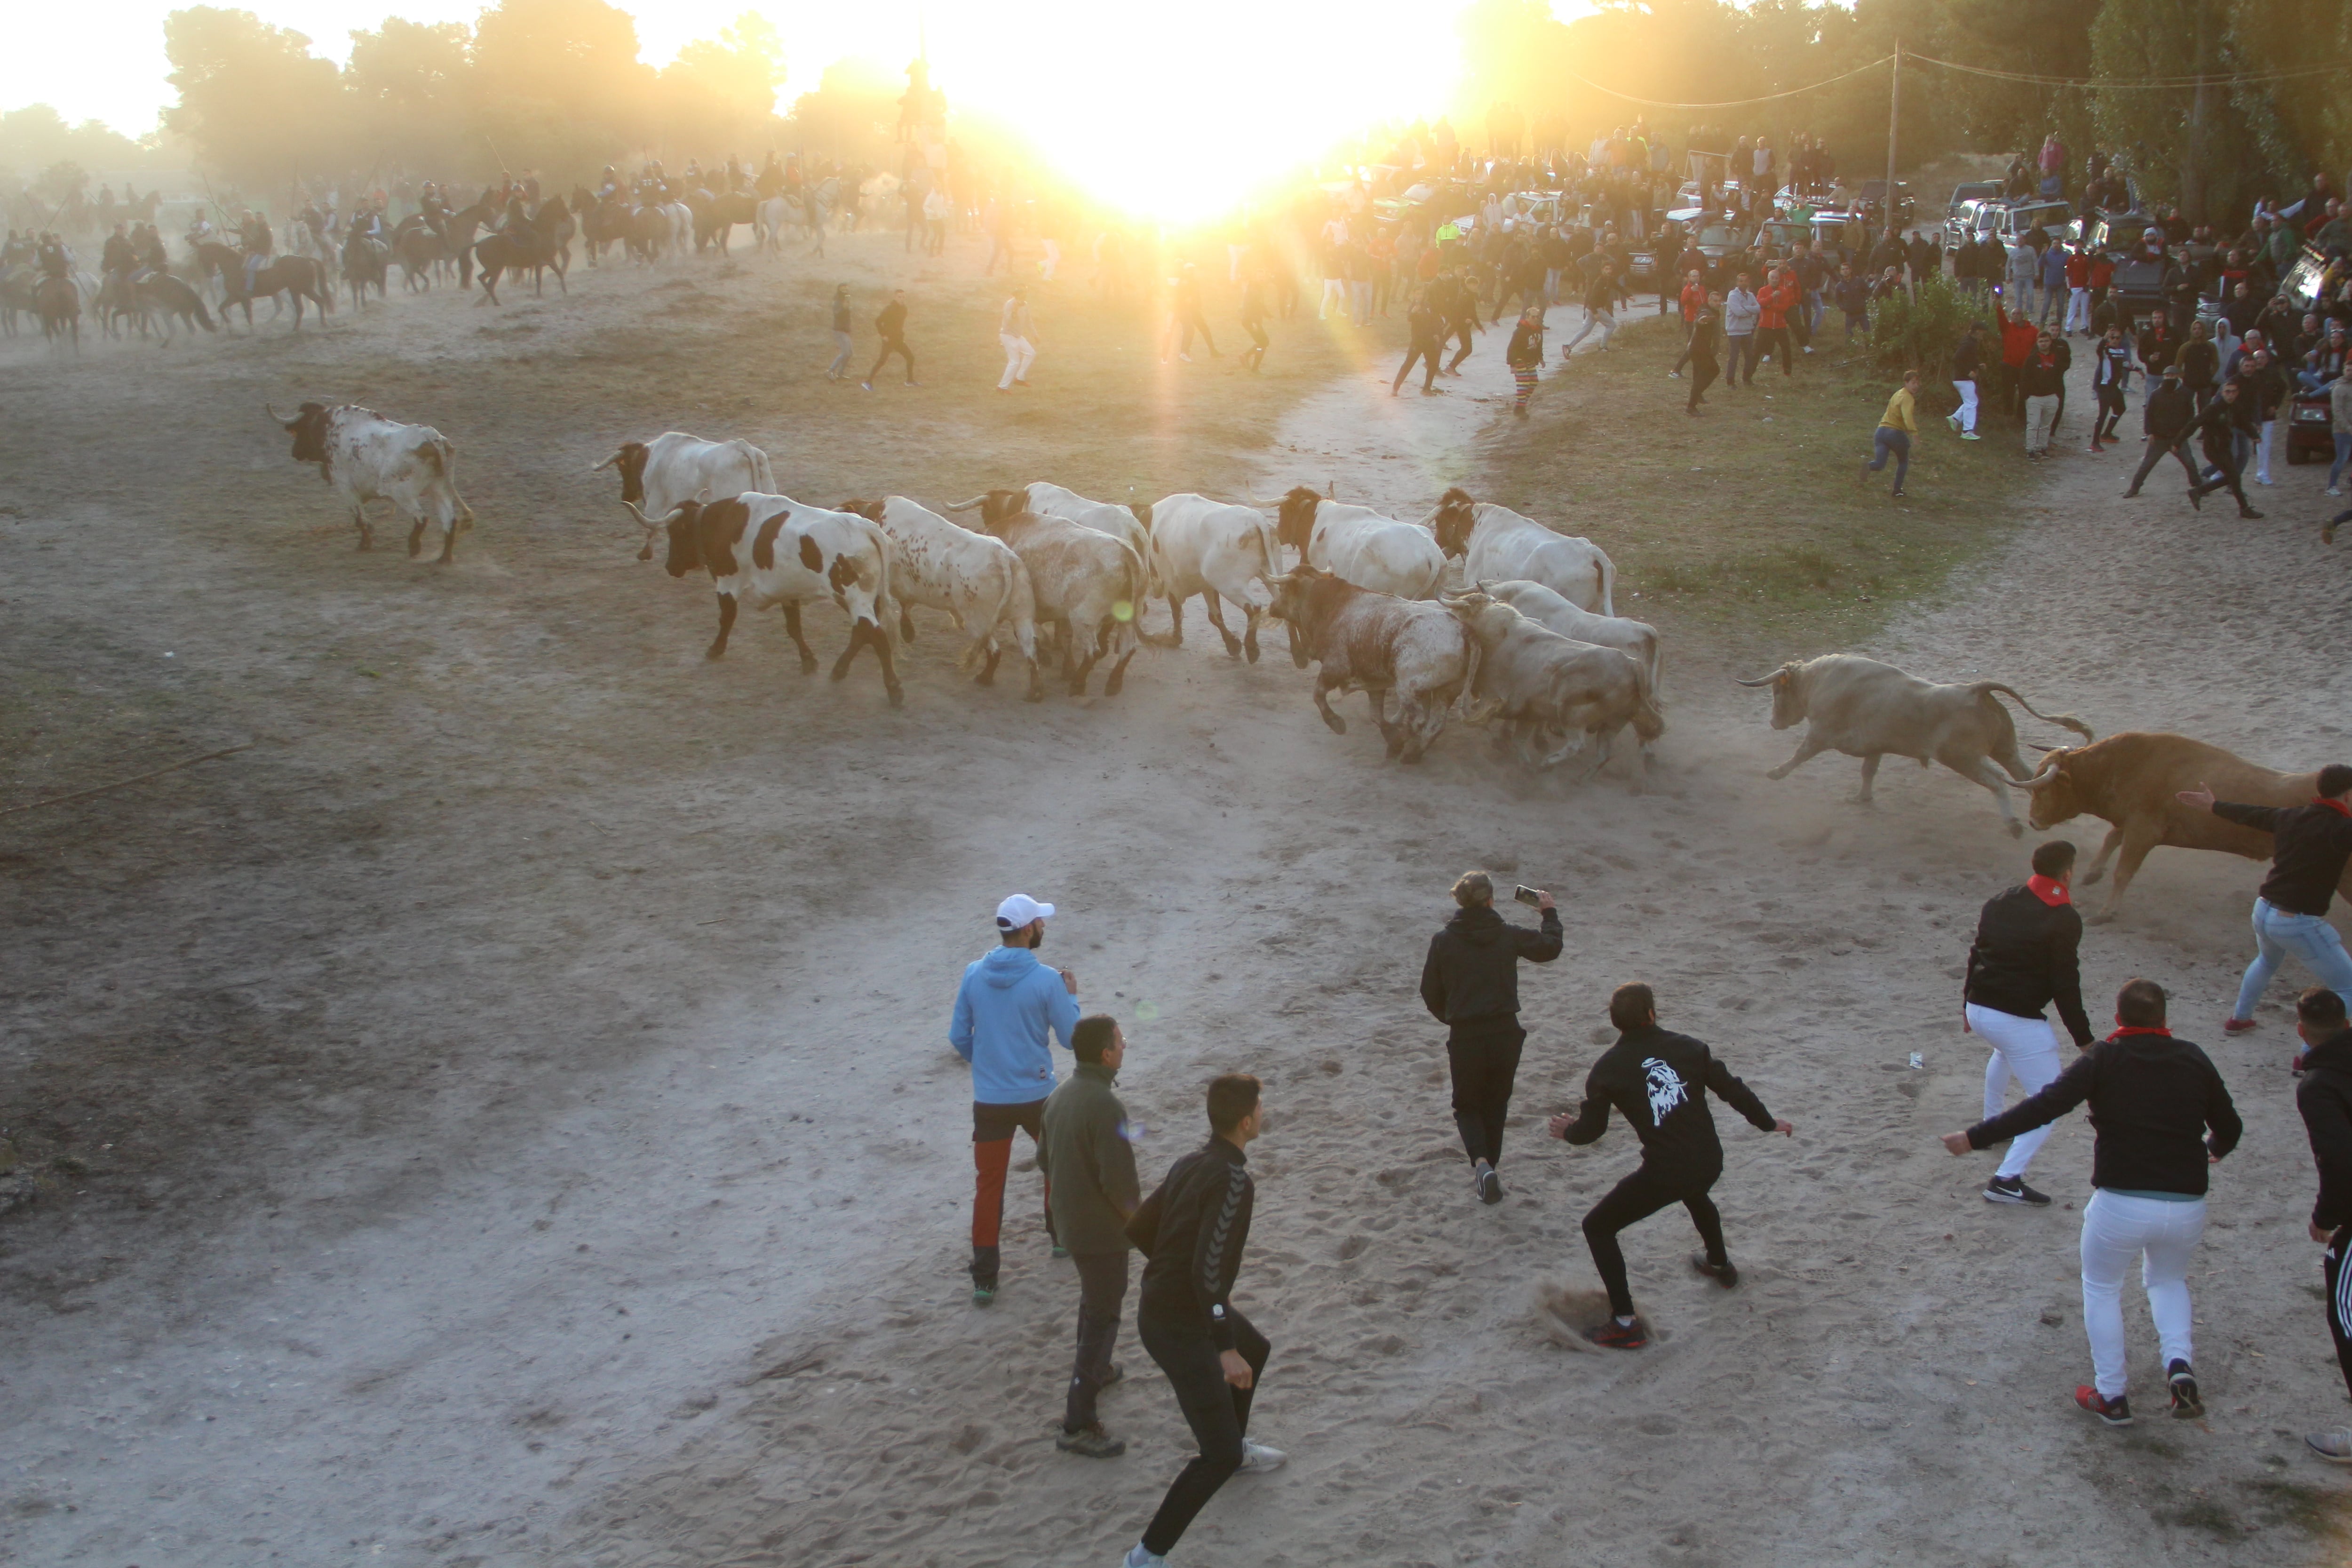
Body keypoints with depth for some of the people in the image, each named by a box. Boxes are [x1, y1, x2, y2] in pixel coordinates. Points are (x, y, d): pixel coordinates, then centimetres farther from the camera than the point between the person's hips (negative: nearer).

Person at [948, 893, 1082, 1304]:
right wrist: (1071, 996, 11)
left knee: (989, 1185, 5)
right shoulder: (1046, 980, -14)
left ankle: (984, 1279, 2)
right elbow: (1071, 1038, -5)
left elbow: (959, 1037, 4)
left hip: (989, 1100, 2)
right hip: (1038, 1096, -2)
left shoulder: (974, 974, -4)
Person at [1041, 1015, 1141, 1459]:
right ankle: (1078, 1424, 0)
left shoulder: (1060, 1095, 1)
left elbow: (1044, 1160, 11)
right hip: (1102, 1231, -9)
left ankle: (1092, 1369, 51)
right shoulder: (1105, 1106, -27)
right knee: (1103, 1316, -1)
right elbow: (1118, 1182, -27)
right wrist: (1138, 1220, -10)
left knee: (1094, 1297, 31)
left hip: (1068, 1220, 9)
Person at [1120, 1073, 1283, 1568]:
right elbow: (1209, 1271, -30)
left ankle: (1236, 1447, 56)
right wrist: (1226, 1348, -25)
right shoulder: (1232, 1180, -25)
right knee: (1220, 1456, -7)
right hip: (1179, 1327, -10)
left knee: (1256, 1349, 34)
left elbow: (1139, 1228, 12)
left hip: (1160, 1300, 10)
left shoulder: (1190, 1164, 3)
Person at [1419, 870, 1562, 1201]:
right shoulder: (1508, 935, -4)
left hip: (1464, 1036, -1)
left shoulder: (1444, 941, -5)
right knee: (1496, 1105, 20)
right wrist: (1549, 913, 27)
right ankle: (1489, 1168, 25)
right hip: (1505, 1033, 1)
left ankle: (1481, 1163, -13)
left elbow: (1430, 992, 3)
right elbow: (1550, 947, 11)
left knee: (1467, 1105, 13)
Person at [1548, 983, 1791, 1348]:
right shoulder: (1688, 1047, 4)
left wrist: (1568, 1130, 24)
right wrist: (1768, 1123, 25)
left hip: (1663, 1174, -5)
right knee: (1694, 1193, 42)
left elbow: (1591, 1130, 1)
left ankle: (1625, 1325, 1)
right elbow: (1731, 1089, 10)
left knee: (1598, 1227, 9)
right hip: (1710, 1162, 5)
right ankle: (1720, 1264, 64)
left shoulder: (1609, 1068, -3)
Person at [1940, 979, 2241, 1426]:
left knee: (2101, 1290, 21)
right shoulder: (2193, 1060, 6)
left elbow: (2043, 1107, -14)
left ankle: (2112, 1395, 20)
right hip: (2186, 1205, 3)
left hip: (2120, 1204, -3)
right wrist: (2214, 1150, 39)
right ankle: (2179, 1365, 8)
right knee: (2168, 1280, 31)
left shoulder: (2103, 1060, -4)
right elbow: (2230, 1126, 15)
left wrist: (1975, 1138, -11)